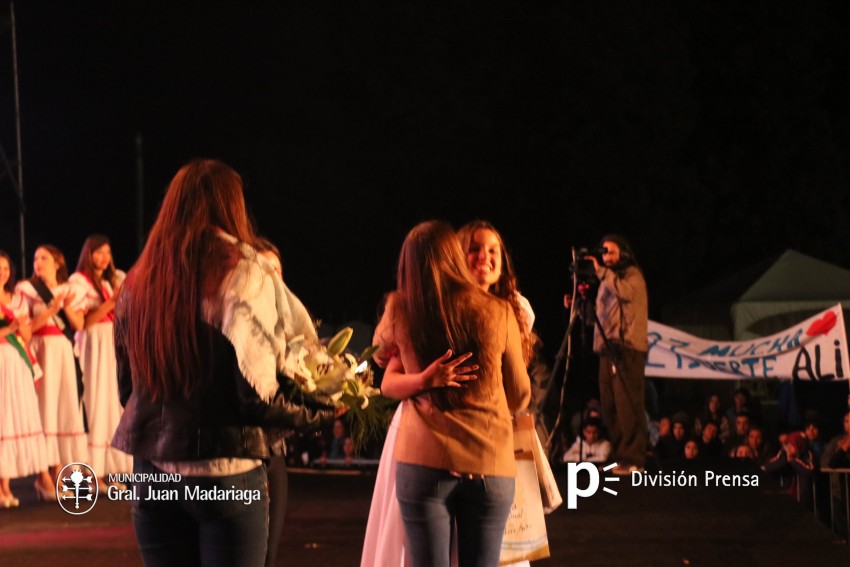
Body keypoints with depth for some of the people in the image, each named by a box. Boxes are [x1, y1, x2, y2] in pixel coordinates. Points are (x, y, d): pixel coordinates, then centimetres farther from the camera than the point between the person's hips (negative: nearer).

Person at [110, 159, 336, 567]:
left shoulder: (137, 283, 5)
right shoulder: (245, 274, -10)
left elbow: (127, 389, 12)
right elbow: (256, 395, -16)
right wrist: (317, 414, -2)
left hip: (151, 472, 5)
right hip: (225, 472, -5)